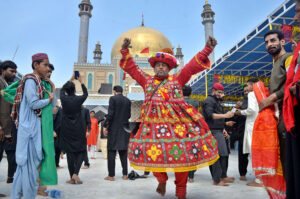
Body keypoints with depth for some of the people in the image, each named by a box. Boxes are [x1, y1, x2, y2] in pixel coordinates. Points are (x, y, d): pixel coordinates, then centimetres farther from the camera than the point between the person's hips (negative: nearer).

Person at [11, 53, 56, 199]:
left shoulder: (40, 83, 15)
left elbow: (52, 105, 14)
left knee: (24, 162, 14)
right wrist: (49, 99, -5)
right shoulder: (30, 80, -10)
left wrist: (53, 89, 4)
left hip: (36, 126, 9)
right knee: (30, 161, -3)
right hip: (29, 126, -9)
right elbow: (34, 104, -18)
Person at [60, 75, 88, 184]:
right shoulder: (78, 99, -8)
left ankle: (72, 178, 11)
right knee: (81, 151, 10)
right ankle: (75, 173, -4)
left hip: (67, 129, 2)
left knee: (70, 152, 6)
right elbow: (86, 94, 15)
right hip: (79, 129, -2)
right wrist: (81, 81, 23)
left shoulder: (63, 99, -4)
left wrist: (71, 79, 28)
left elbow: (62, 90, 19)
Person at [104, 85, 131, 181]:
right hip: (124, 129, 5)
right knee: (123, 152, 12)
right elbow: (129, 115, 7)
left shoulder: (113, 98, -7)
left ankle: (111, 175, 4)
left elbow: (110, 113, -13)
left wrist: (105, 125, -7)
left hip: (114, 128, -4)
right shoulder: (128, 101, 7)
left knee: (111, 152, 2)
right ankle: (125, 174, 14)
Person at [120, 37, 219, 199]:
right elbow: (131, 68, 16)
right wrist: (125, 52, 7)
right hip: (153, 122, 2)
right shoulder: (147, 80, 16)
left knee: (182, 154, -1)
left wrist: (207, 50, -5)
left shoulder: (177, 79, 10)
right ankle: (162, 179, 27)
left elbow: (193, 66, 3)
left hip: (177, 122, -1)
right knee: (152, 151, -3)